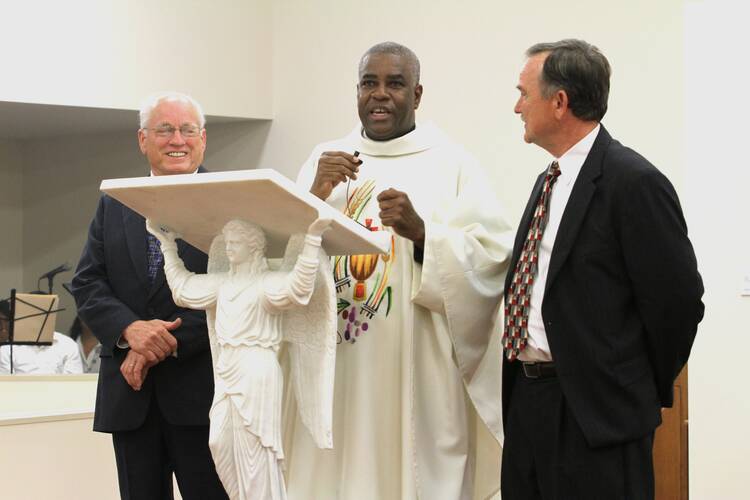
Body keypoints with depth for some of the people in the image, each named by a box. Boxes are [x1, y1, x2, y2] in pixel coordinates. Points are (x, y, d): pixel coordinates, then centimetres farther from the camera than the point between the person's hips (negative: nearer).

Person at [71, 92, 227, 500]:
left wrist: (170, 344, -16)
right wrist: (129, 328, -13)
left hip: (200, 389, -4)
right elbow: (87, 283, 6)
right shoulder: (113, 206, 13)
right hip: (130, 391, 4)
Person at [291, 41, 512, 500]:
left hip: (417, 372, -3)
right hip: (335, 367, 3)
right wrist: (316, 196, -12)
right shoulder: (325, 160, 11)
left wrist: (422, 232, -22)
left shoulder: (451, 165, 0)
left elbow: (495, 258, -8)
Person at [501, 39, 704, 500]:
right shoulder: (550, 182, 14)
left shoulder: (634, 182, -14)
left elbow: (677, 301, -13)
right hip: (527, 401, 8)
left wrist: (643, 393, -3)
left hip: (596, 411, -8)